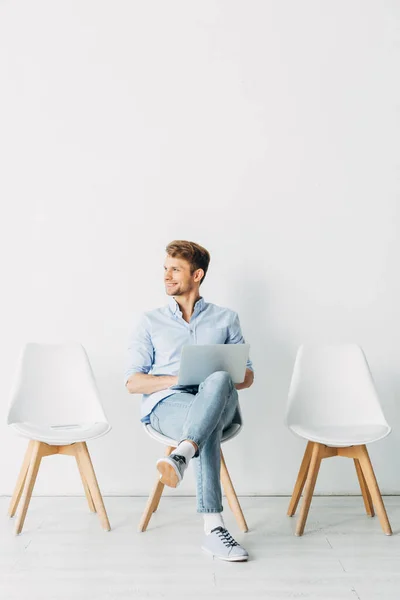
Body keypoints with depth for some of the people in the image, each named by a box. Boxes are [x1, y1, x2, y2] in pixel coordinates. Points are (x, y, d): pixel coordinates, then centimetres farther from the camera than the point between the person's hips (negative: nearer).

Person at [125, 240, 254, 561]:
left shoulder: (225, 318, 21)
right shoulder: (151, 322, 19)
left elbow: (248, 375, 18)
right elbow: (133, 382, 9)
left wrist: (220, 380, -8)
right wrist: (178, 378, -11)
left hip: (220, 402, 1)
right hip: (167, 403, -1)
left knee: (218, 381, -39)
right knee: (209, 426, -39)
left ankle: (180, 457, -56)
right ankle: (214, 527, -43)